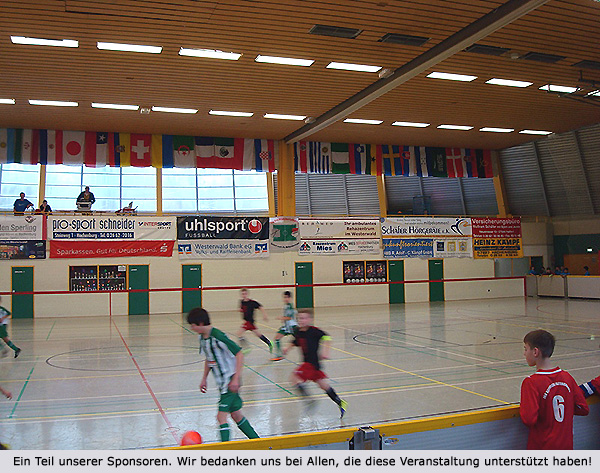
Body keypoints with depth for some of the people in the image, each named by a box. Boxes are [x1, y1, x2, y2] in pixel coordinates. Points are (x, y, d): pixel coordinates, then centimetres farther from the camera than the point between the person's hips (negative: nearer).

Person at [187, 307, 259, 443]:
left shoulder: (218, 337, -23)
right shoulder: (202, 337, 5)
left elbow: (239, 354, -21)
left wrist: (236, 379, -23)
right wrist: (204, 379, 20)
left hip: (231, 381, -9)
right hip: (222, 382, 9)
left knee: (221, 416, -11)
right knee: (236, 415, 14)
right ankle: (257, 441, 27)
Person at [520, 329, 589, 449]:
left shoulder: (531, 382, -18)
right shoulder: (567, 377, 0)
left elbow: (529, 420, -24)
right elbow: (584, 409, 7)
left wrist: (523, 409, -3)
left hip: (542, 447, -6)